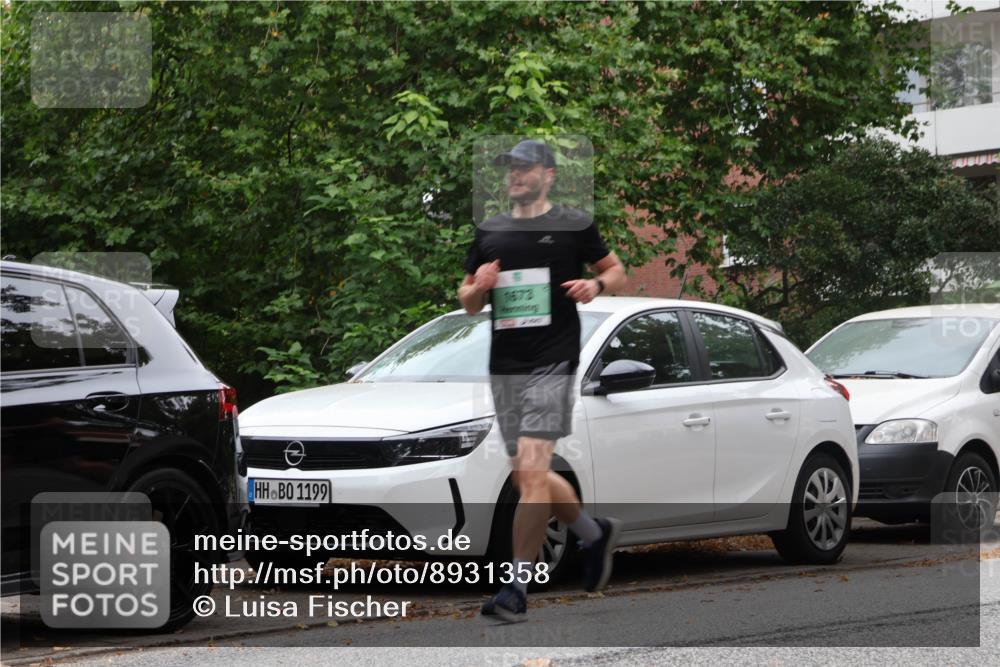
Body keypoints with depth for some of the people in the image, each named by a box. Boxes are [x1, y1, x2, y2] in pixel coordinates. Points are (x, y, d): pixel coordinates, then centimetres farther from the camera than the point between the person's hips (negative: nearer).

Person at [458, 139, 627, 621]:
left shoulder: (573, 225, 3)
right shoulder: (489, 233, 14)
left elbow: (617, 271, 12)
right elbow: (468, 303, 18)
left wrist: (597, 284, -10)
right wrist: (478, 288, -4)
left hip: (553, 363, -6)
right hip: (504, 365, 6)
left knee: (531, 470, -16)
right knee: (528, 478, 10)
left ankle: (517, 585, -15)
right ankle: (595, 533, 35)